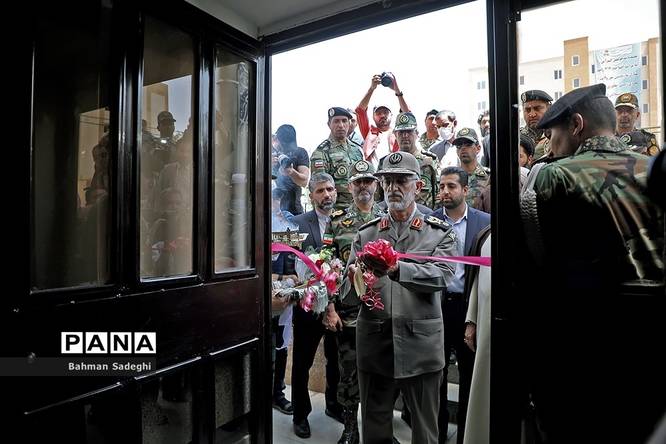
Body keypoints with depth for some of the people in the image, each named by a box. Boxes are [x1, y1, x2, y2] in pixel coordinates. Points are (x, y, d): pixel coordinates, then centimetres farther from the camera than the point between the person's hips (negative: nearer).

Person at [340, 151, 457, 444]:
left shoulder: (440, 233, 2)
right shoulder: (365, 234, 7)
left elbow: (443, 275, -18)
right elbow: (346, 295, 0)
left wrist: (397, 269, -34)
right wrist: (354, 279, -23)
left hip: (420, 347, -1)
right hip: (373, 344, 2)